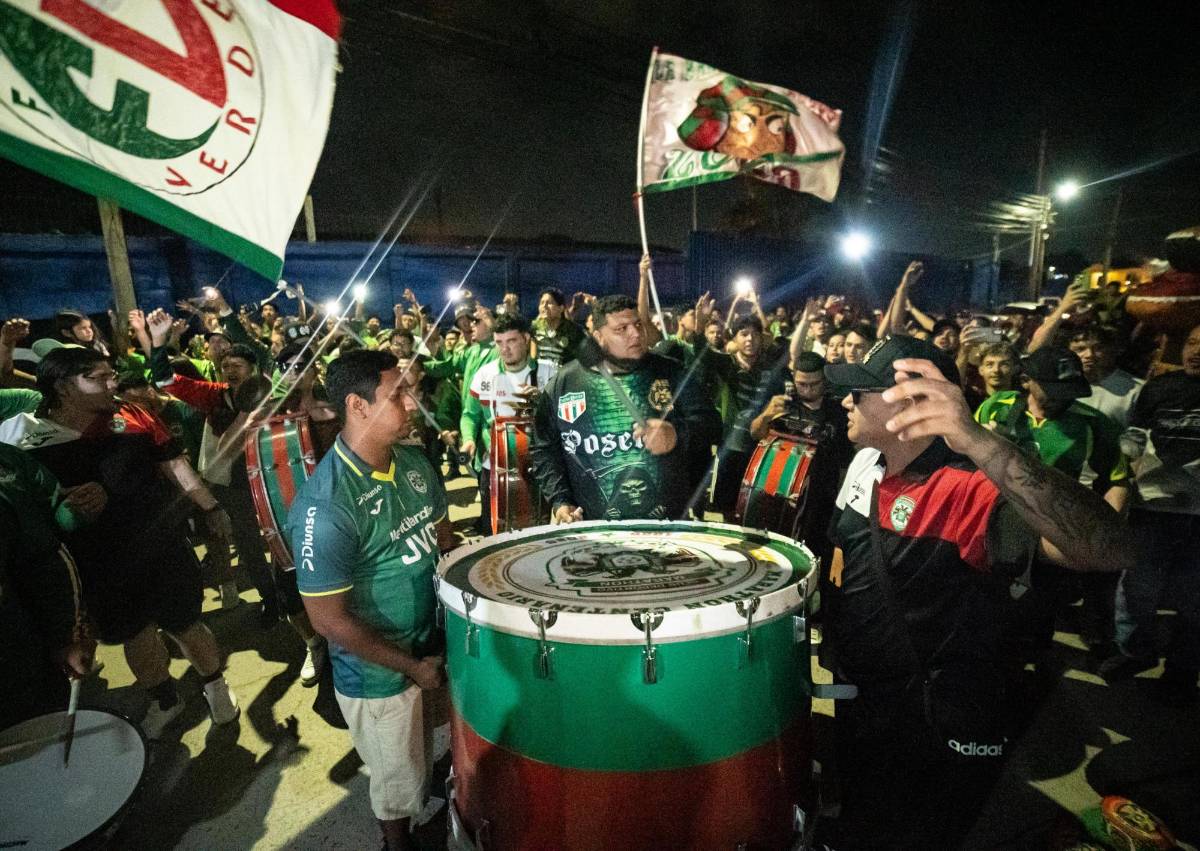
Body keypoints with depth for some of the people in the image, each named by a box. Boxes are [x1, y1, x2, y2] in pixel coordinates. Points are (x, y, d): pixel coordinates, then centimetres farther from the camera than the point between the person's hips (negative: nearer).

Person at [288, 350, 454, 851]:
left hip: (434, 644, 6)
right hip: (378, 675, -6)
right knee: (400, 784, 19)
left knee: (430, 762, 29)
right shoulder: (324, 507, -29)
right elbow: (328, 620, -23)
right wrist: (412, 666, -15)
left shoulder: (414, 462, -7)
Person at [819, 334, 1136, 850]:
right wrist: (825, 632, 14)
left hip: (941, 739, -7)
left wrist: (980, 442, -56)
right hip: (855, 704, 7)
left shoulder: (976, 495, -28)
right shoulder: (865, 463, -4)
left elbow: (1112, 551, -45)